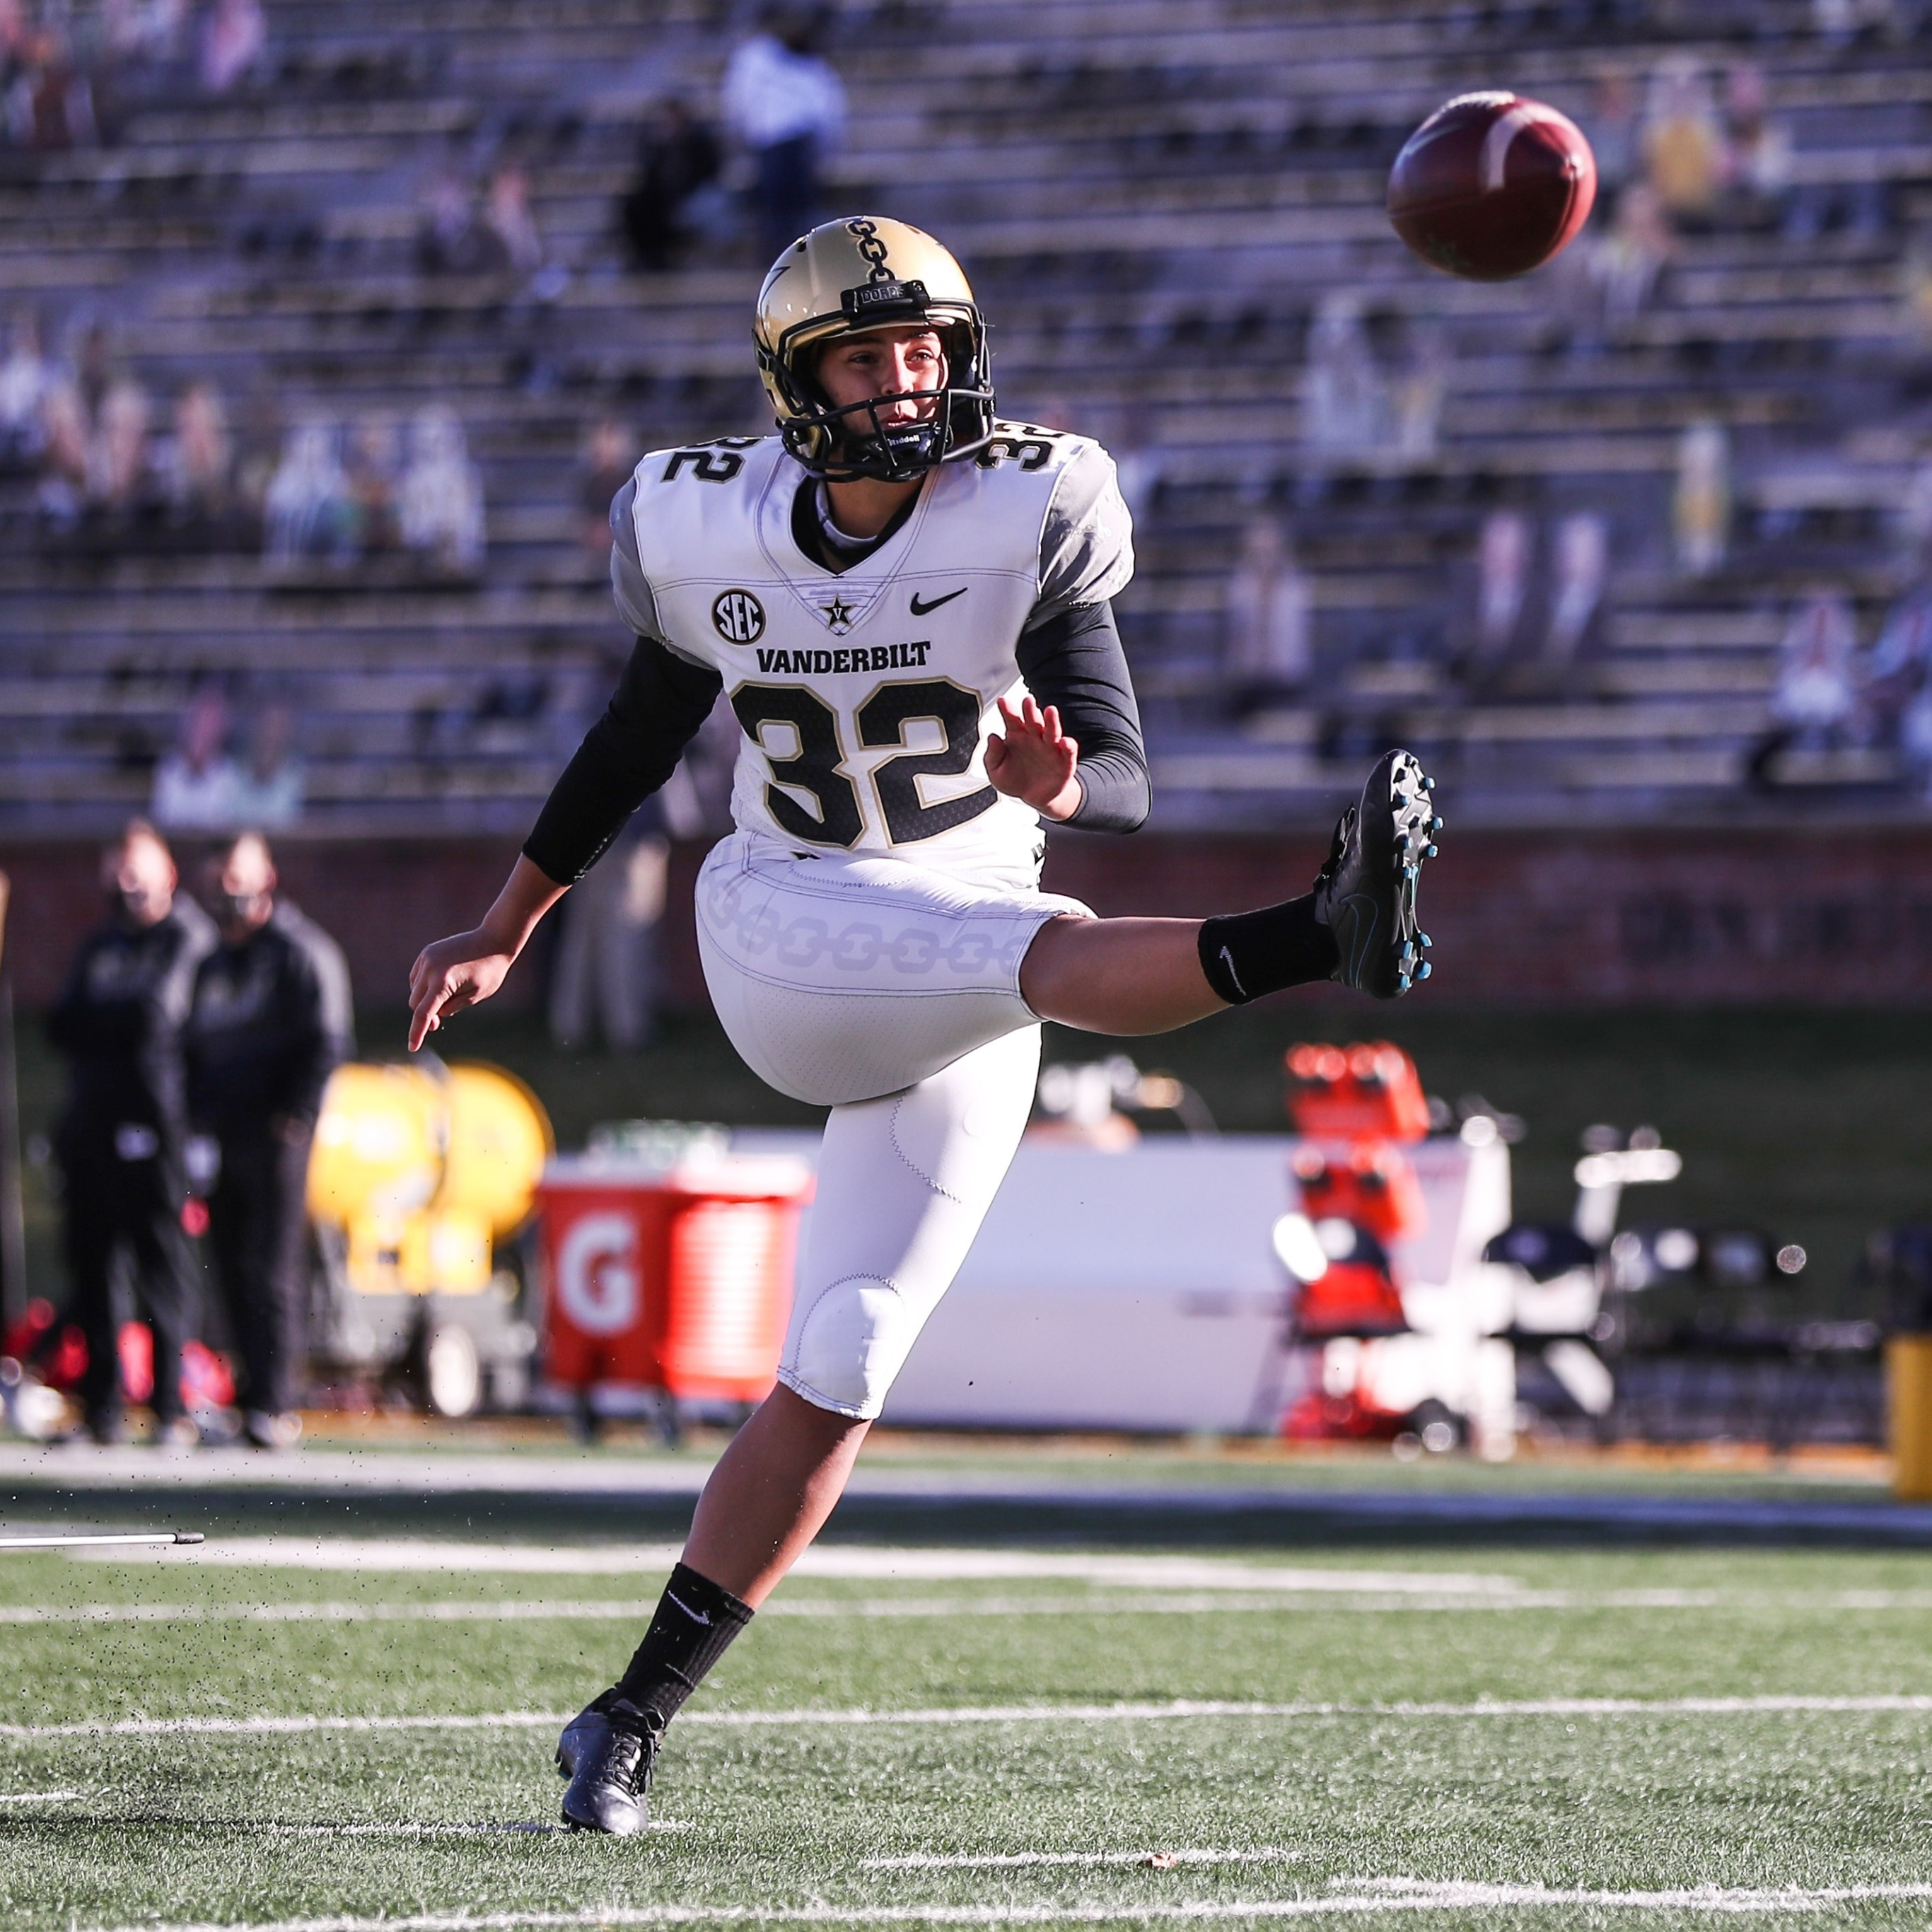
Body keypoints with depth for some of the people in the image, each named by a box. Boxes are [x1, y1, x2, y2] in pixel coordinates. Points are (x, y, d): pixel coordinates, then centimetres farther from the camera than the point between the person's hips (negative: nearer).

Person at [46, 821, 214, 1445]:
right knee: (88, 1265, 4)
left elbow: (157, 1012, -11)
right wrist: (120, 1021, -5)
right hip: (89, 1121, 6)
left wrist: (93, 1020, 3)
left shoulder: (187, 938, 1)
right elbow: (62, 1025, 12)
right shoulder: (98, 945, 22)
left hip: (151, 1126, -6)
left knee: (161, 1265, -7)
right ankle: (99, 1409, 8)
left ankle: (173, 1409, -6)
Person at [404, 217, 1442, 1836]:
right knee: (1054, 953, -33)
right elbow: (643, 733, 15)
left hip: (963, 1018, 1)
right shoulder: (711, 531, -2)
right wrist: (505, 930, 22)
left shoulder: (1026, 517, -9)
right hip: (786, 932, -1)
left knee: (840, 1377, -3)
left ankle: (638, 1717, 5)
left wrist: (1056, 783, -36)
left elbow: (1130, 779, -12)